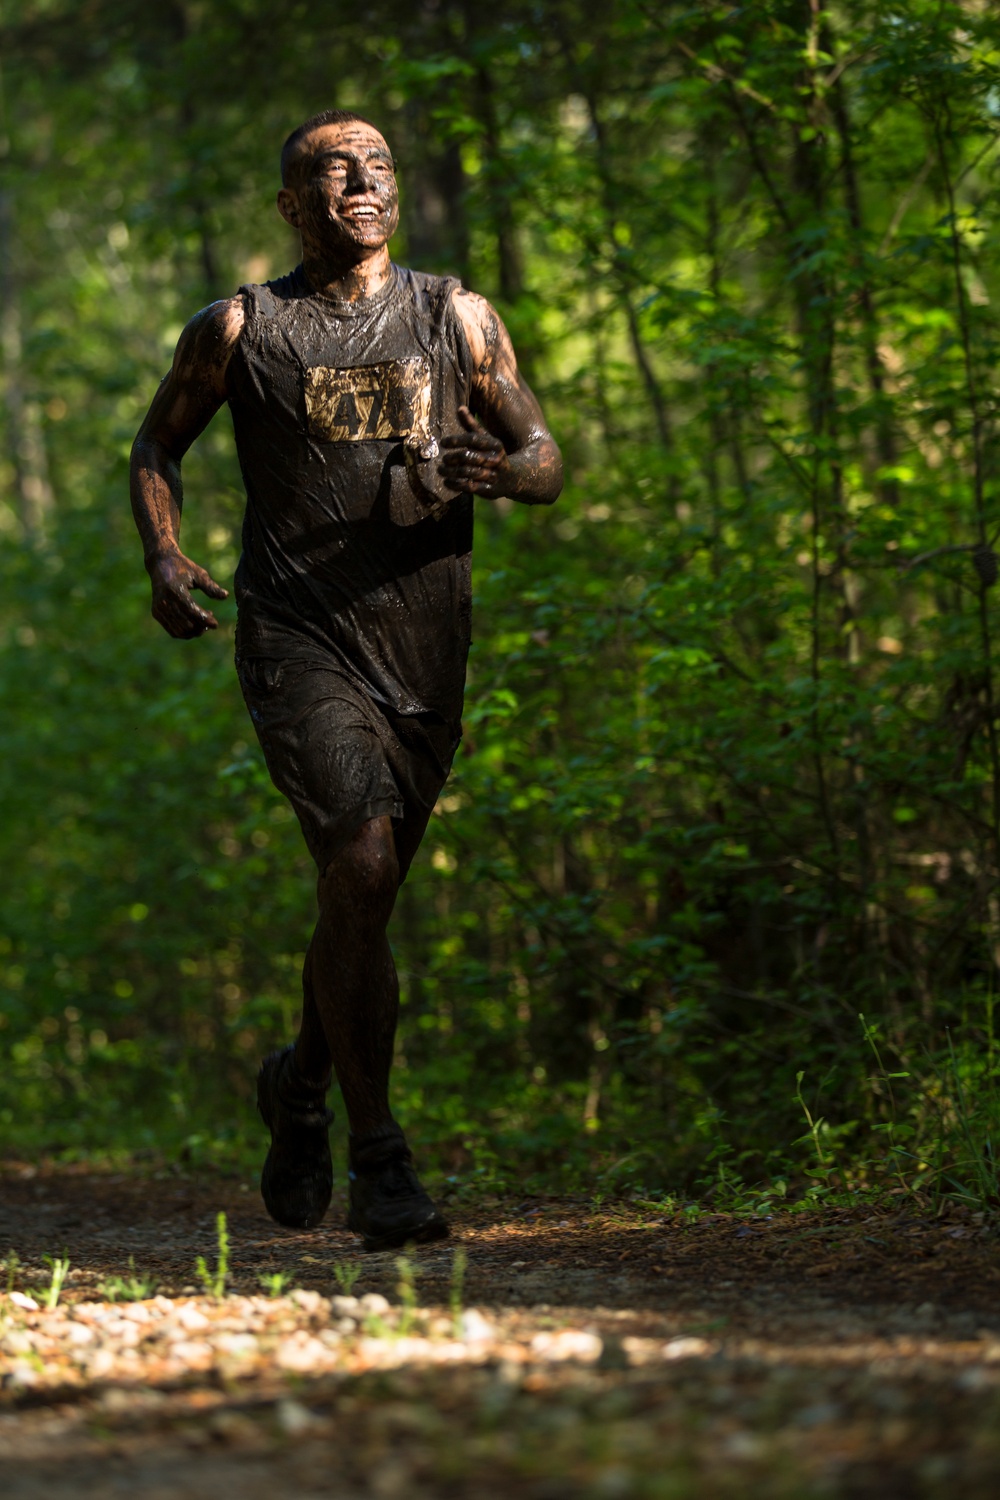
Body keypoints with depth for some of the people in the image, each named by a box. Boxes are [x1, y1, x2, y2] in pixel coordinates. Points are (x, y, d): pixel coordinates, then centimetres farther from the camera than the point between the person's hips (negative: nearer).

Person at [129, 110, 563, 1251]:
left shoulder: (456, 318, 9)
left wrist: (491, 469, -12)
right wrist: (163, 559, -1)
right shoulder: (240, 330, 4)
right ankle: (376, 1159, -12)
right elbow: (157, 445, 17)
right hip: (298, 638, -3)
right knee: (361, 869, -22)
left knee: (363, 892, 14)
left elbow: (546, 462, 11)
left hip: (424, 648, 4)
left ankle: (301, 1082, 44)